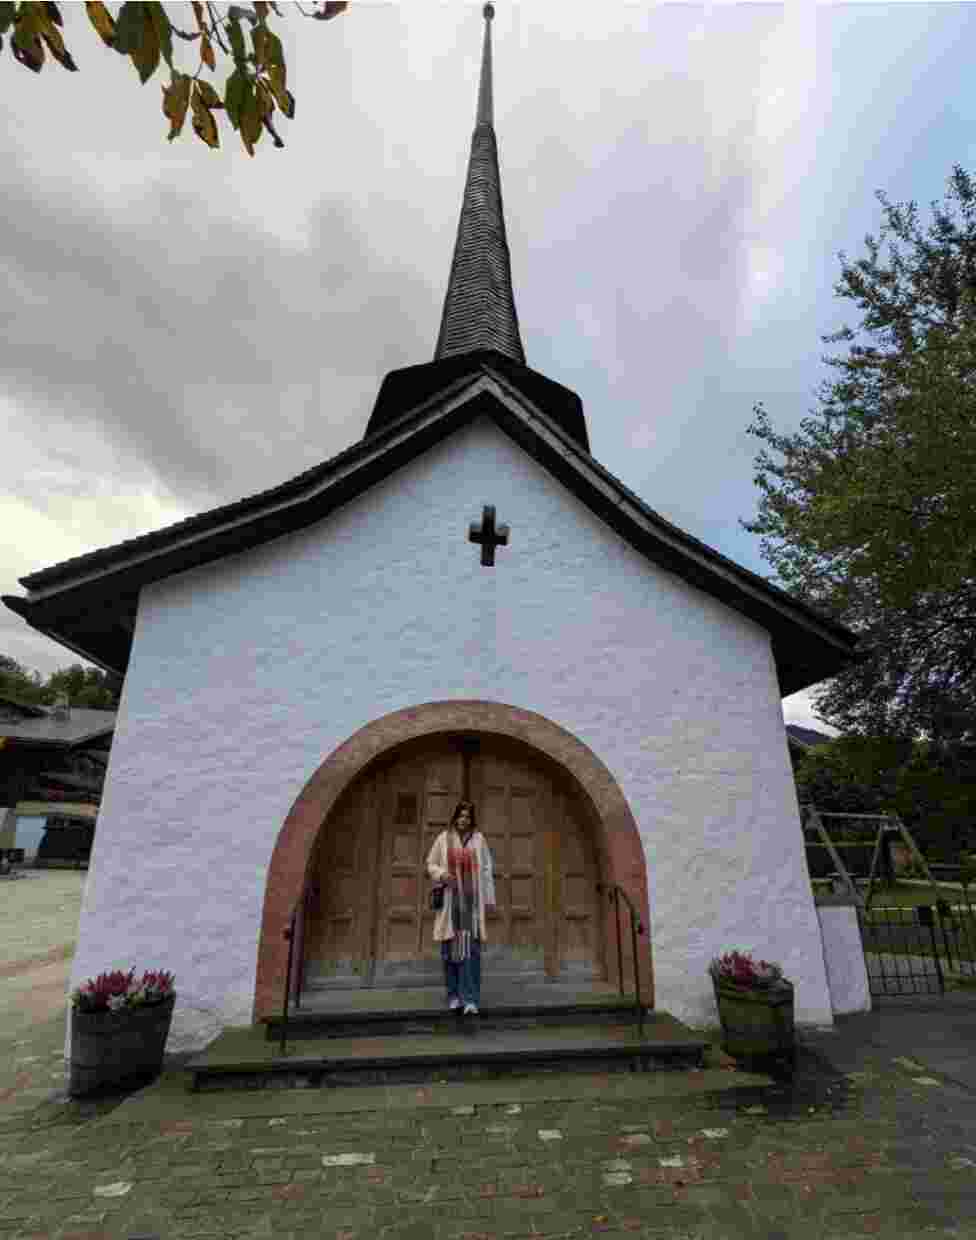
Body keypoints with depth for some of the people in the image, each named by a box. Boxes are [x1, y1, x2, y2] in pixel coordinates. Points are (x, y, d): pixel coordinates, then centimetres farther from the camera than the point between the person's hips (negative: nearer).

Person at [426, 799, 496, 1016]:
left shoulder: (478, 839, 1)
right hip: (450, 899, 1)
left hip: (472, 900, -1)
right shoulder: (443, 839, 0)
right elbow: (431, 864, 8)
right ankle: (454, 994, 22)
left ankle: (470, 998, 1)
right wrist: (441, 874, -13)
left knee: (471, 948, -4)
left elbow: (487, 870, 4)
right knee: (450, 947, 7)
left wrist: (489, 898, 3)